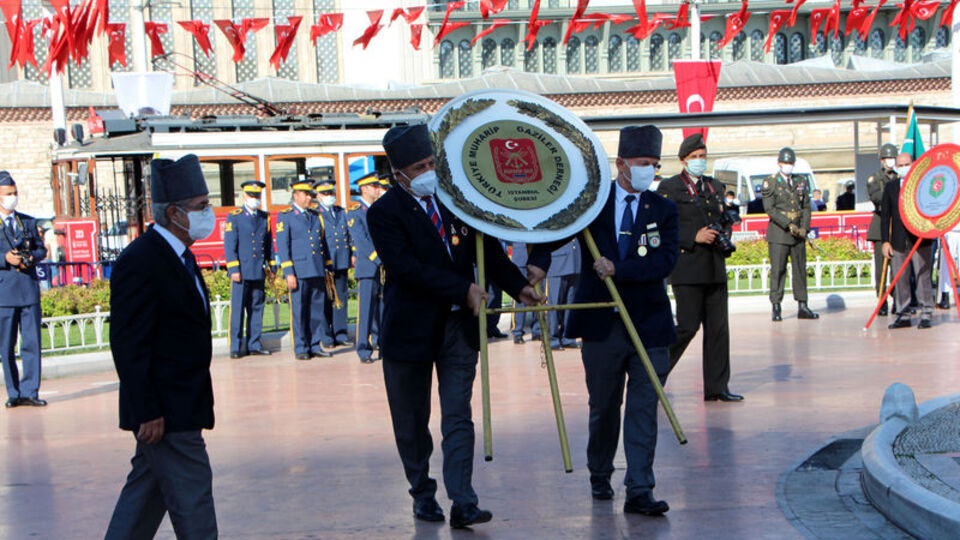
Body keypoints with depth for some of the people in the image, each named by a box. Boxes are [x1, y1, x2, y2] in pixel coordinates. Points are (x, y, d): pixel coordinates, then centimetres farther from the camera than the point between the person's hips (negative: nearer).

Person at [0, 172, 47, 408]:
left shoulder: (28, 222, 14)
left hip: (29, 290, 3)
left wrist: (31, 258, -5)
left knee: (32, 343, -1)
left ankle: (30, 391, 4)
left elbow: (41, 249, 15)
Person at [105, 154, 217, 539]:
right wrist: (147, 412, -22)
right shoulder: (139, 262, -18)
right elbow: (128, 345, -20)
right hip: (164, 412, -10)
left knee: (146, 492, 16)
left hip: (181, 407, 10)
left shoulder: (179, 256, 14)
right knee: (191, 497, -4)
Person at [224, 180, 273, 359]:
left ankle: (254, 344, 14)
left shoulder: (265, 217, 13)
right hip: (241, 272, -4)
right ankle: (236, 347, 3)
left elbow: (269, 244, 17)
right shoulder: (234, 217, -1)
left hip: (259, 271, 5)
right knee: (237, 309, -2)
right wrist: (234, 269, -11)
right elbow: (229, 245, -5)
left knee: (257, 308, 7)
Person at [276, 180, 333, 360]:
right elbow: (282, 246, -5)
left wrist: (327, 268, 16)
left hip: (317, 271, 5)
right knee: (299, 311, -2)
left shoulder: (316, 216, 17)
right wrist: (288, 272, -12)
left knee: (317, 309, 6)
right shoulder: (285, 217, 1)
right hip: (299, 271, -5)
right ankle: (301, 349, 4)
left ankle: (315, 346, 13)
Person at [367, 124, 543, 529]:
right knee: (412, 420, 10)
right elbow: (408, 268, -19)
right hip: (411, 329, -3)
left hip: (459, 325, 3)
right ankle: (422, 492, 29)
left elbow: (487, 249, 14)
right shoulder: (384, 213, -9)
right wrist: (463, 290, -21)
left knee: (458, 417, -4)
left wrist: (518, 286, 3)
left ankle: (463, 503, -7)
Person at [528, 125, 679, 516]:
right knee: (603, 408, 14)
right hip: (601, 323, 0)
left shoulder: (663, 210, 4)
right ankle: (600, 476, 35)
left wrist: (619, 269, -18)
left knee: (643, 410, -3)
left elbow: (665, 261, -8)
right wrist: (538, 264, -14)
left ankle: (639, 492, 0)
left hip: (648, 325, 0)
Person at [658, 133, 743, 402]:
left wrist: (725, 236, 5)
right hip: (687, 269, -6)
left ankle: (717, 388, 10)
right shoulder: (669, 188, -2)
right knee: (687, 326, -9)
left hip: (715, 269, 6)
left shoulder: (714, 186, 16)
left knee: (718, 328, 4)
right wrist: (694, 237, -15)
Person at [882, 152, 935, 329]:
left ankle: (926, 315, 1)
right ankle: (903, 316, 9)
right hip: (898, 241, 3)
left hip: (920, 240, -2)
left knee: (922, 277, -5)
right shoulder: (890, 187, 12)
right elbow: (885, 215, 11)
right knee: (899, 279, 2)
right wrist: (885, 241, 4)